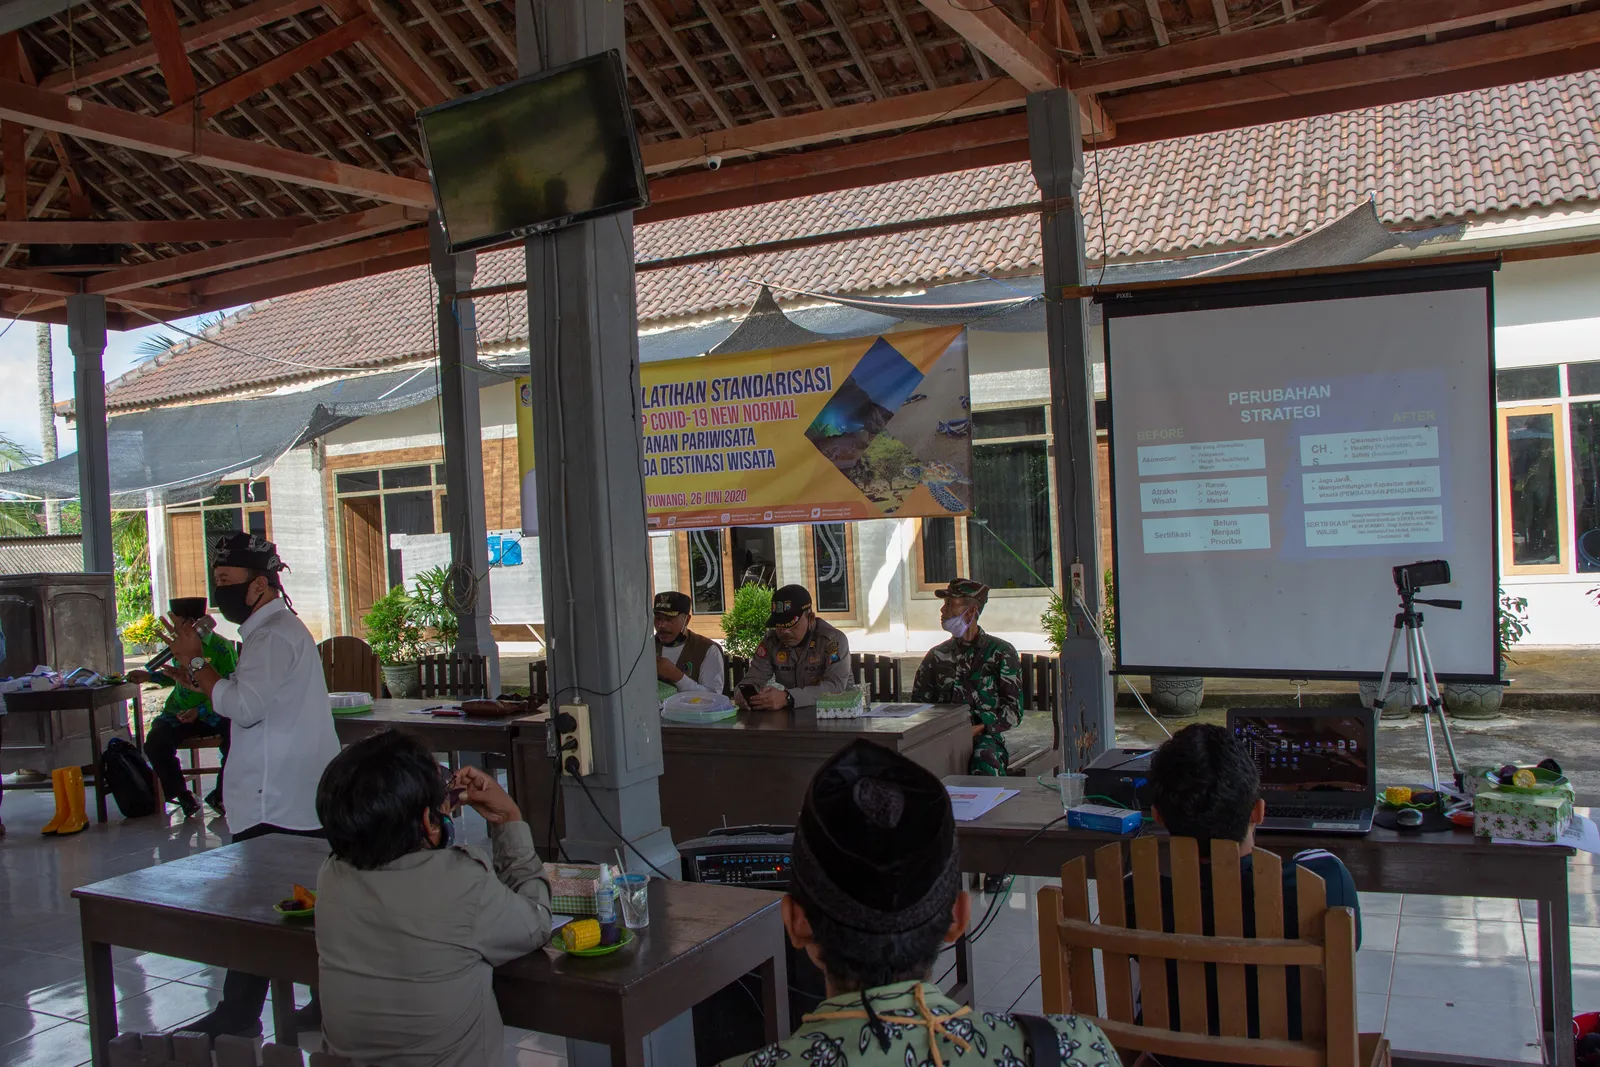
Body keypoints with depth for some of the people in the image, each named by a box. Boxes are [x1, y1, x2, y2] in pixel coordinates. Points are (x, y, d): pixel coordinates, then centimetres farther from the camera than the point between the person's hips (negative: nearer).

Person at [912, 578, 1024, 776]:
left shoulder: (1001, 652, 7)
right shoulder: (936, 655, 17)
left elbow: (1013, 710, 2)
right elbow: (919, 704, 15)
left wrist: (976, 729, -14)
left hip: (985, 737, -2)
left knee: (984, 760, -38)